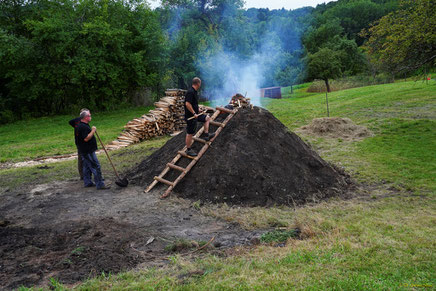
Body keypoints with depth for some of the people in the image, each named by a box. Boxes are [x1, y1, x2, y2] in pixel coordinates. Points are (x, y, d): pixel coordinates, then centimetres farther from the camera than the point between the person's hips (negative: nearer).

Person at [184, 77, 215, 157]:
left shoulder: (195, 91, 9)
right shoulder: (190, 92, -22)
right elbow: (187, 104, -29)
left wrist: (196, 112, 22)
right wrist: (194, 113, -23)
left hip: (195, 114, 10)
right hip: (190, 116, -10)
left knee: (207, 118, 18)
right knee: (190, 133, 0)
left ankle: (206, 135, 20)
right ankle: (188, 150, 11)